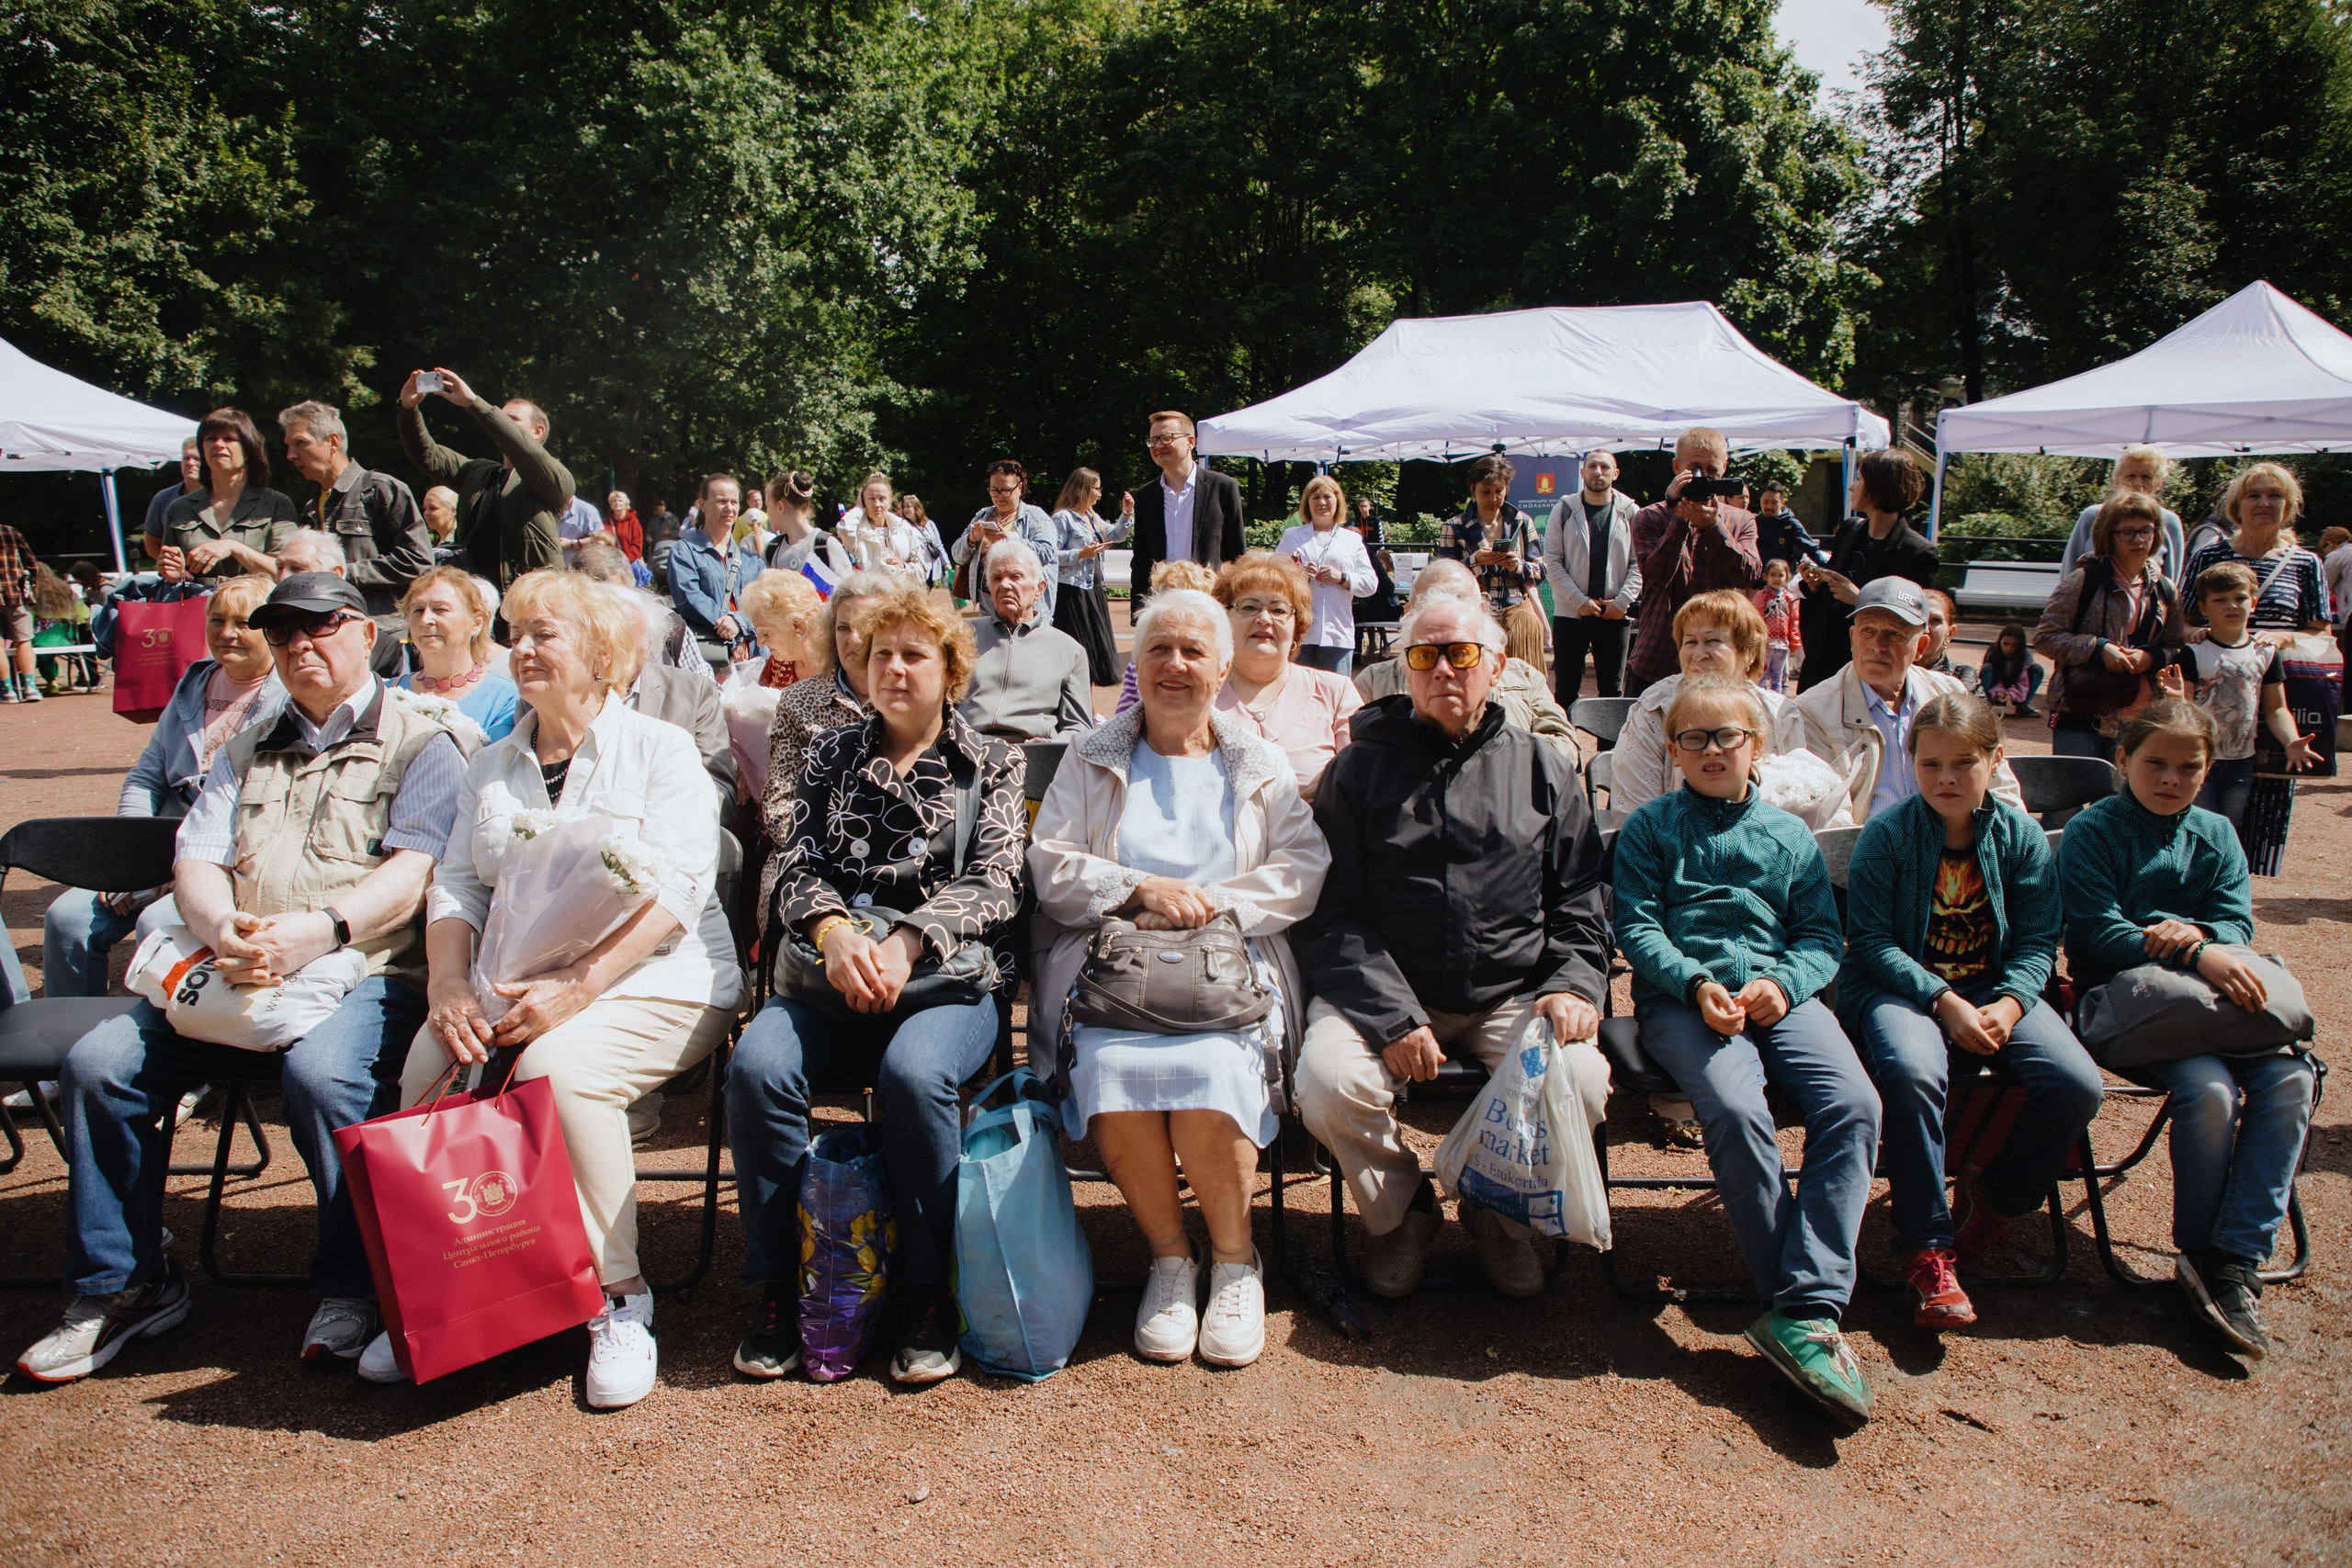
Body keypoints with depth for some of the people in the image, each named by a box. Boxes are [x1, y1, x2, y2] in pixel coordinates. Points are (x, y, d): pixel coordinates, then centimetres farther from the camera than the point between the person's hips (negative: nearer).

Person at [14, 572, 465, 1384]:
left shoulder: (418, 744, 6)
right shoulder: (245, 752, 25)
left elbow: (411, 875, -8)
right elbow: (196, 862, 13)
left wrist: (316, 931, -25)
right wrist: (223, 931, -11)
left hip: (366, 971, -6)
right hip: (230, 975, 6)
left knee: (321, 1071, -34)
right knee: (100, 1061, -12)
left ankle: (352, 1287, -15)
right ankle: (121, 1285, 5)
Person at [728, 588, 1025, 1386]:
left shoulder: (990, 765, 13)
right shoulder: (829, 757, 20)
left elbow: (992, 883, -1)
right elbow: (795, 868, 9)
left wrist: (904, 942, -19)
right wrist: (834, 931, -15)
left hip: (952, 972, -2)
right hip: (835, 971, 3)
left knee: (913, 1072, -35)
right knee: (756, 1065, -28)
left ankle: (927, 1295, -15)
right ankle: (778, 1289, -11)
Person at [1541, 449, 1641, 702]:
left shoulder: (1630, 512, 5)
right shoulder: (1564, 510, 3)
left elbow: (1639, 564, 3)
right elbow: (1552, 561, -2)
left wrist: (1622, 602, -9)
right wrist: (1580, 601, -10)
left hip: (1615, 614, 1)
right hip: (1570, 613, -1)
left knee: (1613, 691, 6)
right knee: (1566, 690, 3)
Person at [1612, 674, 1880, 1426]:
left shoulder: (1789, 836, 21)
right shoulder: (1649, 827, 14)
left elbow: (1823, 935, 14)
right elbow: (1637, 925, 3)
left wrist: (1781, 982, -8)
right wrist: (1696, 984, -14)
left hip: (1781, 994, 3)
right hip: (1681, 996, -3)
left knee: (1855, 1104, -25)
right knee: (1736, 1110, -32)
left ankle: (1802, 1312, -26)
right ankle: (1810, 1304, -18)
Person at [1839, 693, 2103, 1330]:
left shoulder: (2021, 835, 1)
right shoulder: (1886, 835, -7)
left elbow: (2038, 940, 2)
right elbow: (1870, 940, -9)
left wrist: (2009, 1003, -16)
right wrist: (1944, 1001, -20)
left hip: (1995, 989, 4)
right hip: (1900, 986, -4)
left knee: (2077, 1085, -19)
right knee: (1913, 1072, -36)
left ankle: (1994, 1196, 11)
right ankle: (1926, 1248, -19)